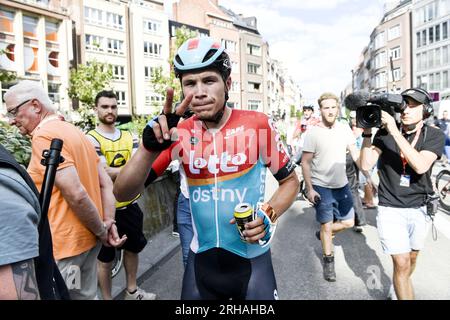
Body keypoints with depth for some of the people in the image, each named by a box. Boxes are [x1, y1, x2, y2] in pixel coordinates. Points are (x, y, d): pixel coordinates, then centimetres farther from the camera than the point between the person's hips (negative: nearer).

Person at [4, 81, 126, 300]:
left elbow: (76, 194, -25)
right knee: (86, 295, 21)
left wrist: (102, 231, -12)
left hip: (65, 243, -9)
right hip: (87, 238, 9)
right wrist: (109, 223, 2)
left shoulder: (44, 135, -17)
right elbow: (106, 184, 9)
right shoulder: (74, 131, 11)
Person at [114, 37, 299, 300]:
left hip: (252, 259, -2)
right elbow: (123, 194, -11)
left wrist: (268, 215, -18)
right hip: (201, 259, 3)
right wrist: (149, 148, -28)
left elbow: (290, 180, 1)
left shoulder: (257, 124, -13)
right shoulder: (181, 134, -8)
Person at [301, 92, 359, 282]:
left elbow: (355, 154, 6)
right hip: (322, 187, -5)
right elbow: (305, 163, -12)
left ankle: (323, 234, 40)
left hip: (342, 185, 5)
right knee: (326, 225, 7)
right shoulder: (313, 133, -13)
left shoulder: (344, 129, 0)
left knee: (348, 222, 13)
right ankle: (328, 260, 28)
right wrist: (309, 189, -15)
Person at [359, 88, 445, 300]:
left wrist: (395, 132, -29)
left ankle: (402, 286, 48)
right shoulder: (385, 132, -8)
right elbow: (366, 165, -15)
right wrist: (367, 132, -23)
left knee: (412, 258, 22)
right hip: (391, 208, -2)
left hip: (419, 208, 3)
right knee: (402, 264, -7)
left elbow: (421, 166, -25)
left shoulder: (434, 136, -7)